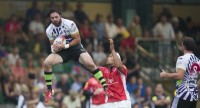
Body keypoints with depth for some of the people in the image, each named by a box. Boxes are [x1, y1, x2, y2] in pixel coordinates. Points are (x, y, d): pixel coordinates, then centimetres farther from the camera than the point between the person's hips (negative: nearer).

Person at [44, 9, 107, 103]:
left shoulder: (70, 24, -18)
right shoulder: (49, 30, -7)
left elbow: (77, 39, -13)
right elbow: (53, 44, 5)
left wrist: (65, 46, -26)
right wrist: (54, 48, -19)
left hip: (75, 47, -3)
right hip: (61, 51, 3)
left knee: (90, 64, -24)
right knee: (47, 63, -21)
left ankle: (106, 87, -15)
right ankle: (49, 91, -7)